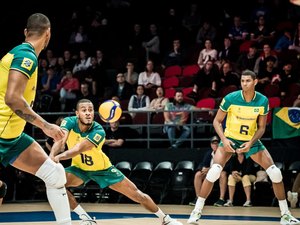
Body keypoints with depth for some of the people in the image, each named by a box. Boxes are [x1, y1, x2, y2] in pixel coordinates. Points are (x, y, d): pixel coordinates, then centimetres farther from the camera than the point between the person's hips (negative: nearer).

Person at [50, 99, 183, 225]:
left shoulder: (98, 131, -31)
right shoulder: (69, 122, -24)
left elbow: (78, 149, -46)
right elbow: (60, 140, -41)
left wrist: (59, 157, -62)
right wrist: (51, 157, -62)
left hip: (103, 168, -2)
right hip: (79, 168, 2)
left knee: (137, 194, -2)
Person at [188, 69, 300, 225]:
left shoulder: (263, 101, -12)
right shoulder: (231, 98, -18)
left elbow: (261, 127, -3)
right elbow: (217, 121, -9)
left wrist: (251, 143, -19)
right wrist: (224, 139, -24)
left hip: (251, 140, 2)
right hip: (230, 139, -2)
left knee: (275, 173, -6)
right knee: (214, 171, -22)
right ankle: (196, 211, -10)